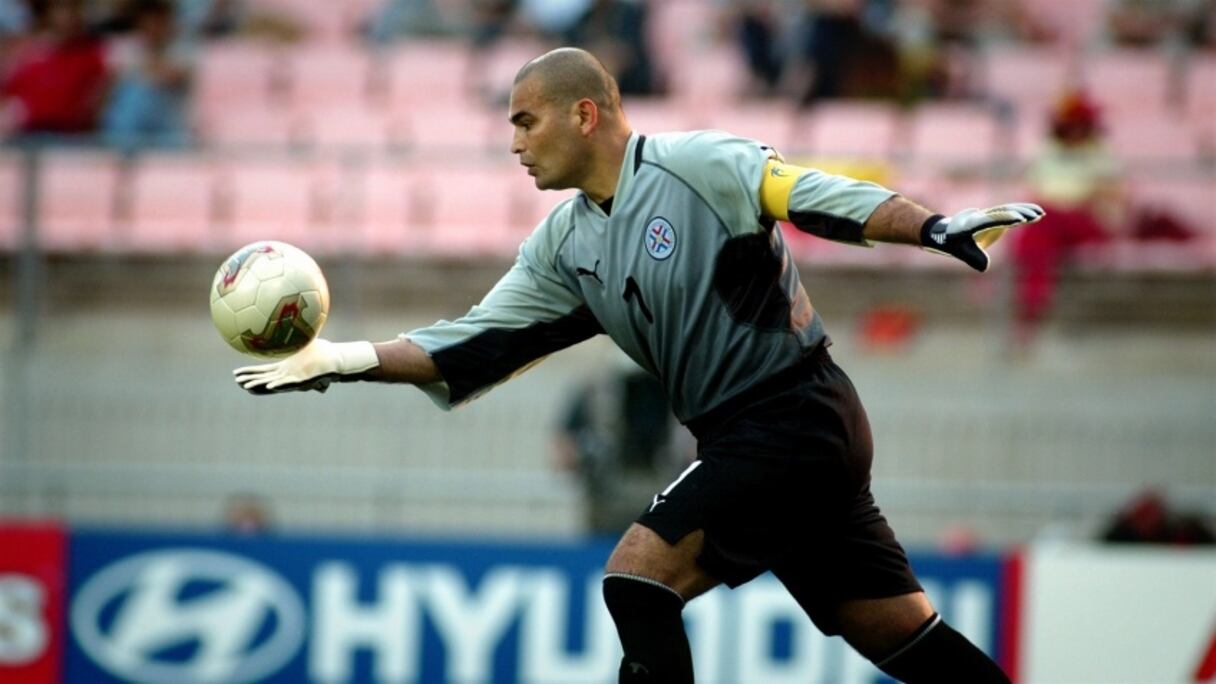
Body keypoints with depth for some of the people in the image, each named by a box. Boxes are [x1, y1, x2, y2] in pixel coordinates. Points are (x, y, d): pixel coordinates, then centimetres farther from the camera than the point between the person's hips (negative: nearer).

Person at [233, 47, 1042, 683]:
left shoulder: (696, 166, -11)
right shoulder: (565, 246, 12)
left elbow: (820, 196, -19)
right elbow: (474, 341, 11)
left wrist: (935, 228, -33)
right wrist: (340, 361, 2)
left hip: (796, 415, -8)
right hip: (742, 435, 8)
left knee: (636, 576, -14)